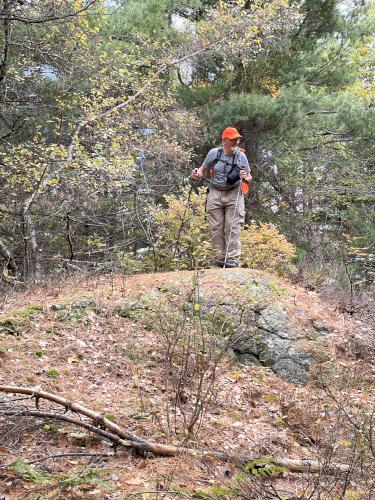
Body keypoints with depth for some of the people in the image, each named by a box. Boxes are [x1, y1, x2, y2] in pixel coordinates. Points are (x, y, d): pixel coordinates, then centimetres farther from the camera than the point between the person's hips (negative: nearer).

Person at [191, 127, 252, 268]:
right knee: (216, 229, 2)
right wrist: (197, 174, -12)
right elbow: (203, 170, 10)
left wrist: (245, 178, -16)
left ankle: (232, 260, -6)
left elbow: (249, 177, 8)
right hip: (215, 194, 1)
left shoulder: (241, 155, -1)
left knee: (233, 229, -7)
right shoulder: (213, 153, -2)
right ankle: (219, 260, 9)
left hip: (234, 195, -1)